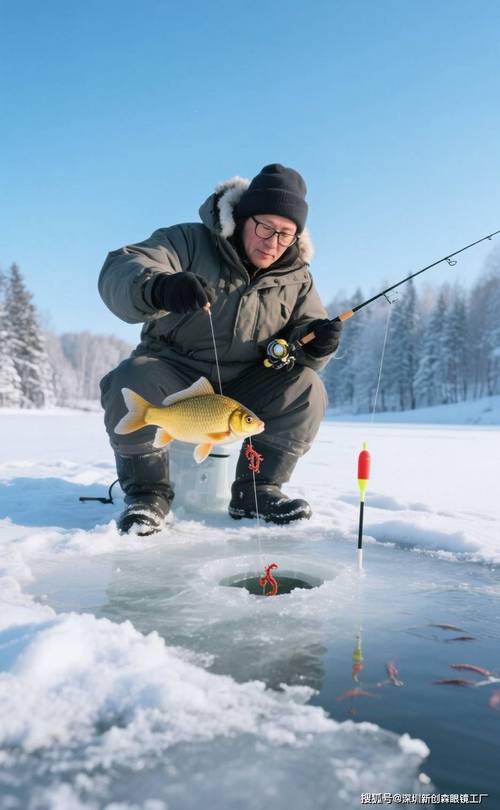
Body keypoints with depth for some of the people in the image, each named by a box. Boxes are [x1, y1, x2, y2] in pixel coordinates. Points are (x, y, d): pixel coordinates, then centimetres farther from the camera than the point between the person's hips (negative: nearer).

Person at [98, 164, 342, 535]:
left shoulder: (297, 277, 4)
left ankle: (256, 490, -5)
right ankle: (148, 494, -11)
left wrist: (314, 342, -26)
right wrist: (158, 288, -49)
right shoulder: (190, 241, -10)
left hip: (243, 389, 3)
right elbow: (118, 272, -24)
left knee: (306, 389, -21)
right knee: (130, 383, -32)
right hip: (174, 374, -2)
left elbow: (303, 334, 2)